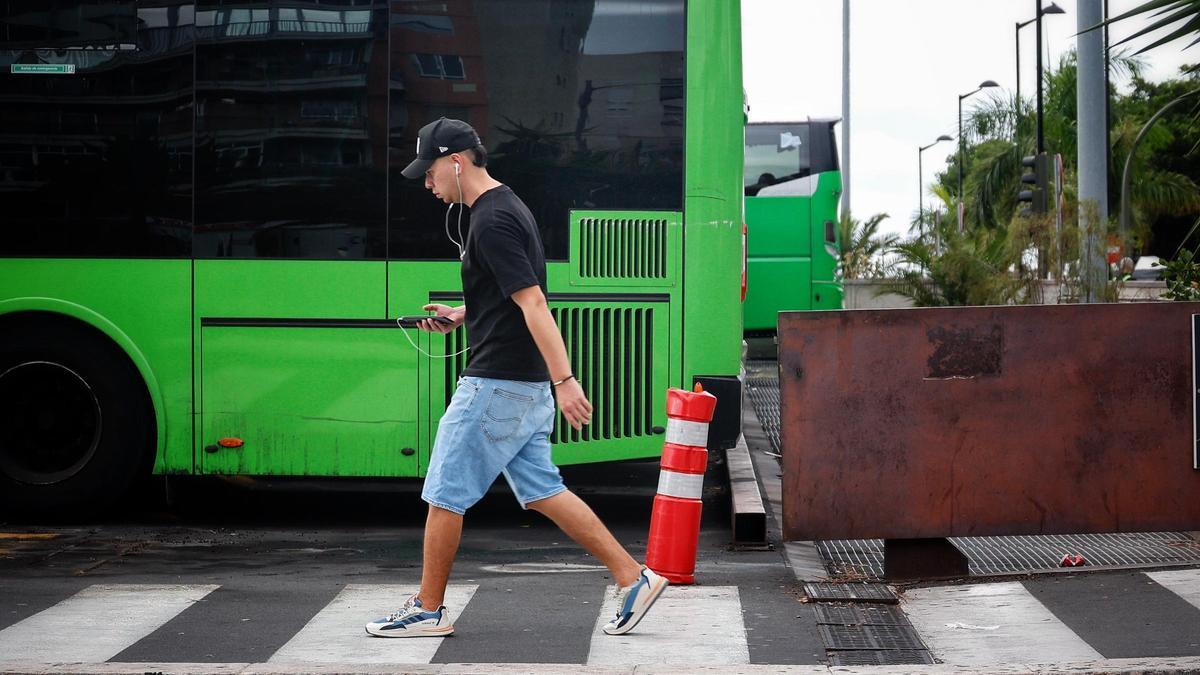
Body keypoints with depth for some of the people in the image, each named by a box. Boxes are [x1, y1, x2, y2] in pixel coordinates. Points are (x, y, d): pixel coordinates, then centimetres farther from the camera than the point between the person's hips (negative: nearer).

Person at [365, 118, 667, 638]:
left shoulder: (491, 221, -18)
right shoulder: (506, 207, 14)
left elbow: (533, 304, -25)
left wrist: (565, 380, -29)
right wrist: (462, 316, 18)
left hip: (495, 385, -10)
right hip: (525, 382, 10)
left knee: (445, 496, 1)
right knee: (540, 492, 12)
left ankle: (429, 610, 12)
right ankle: (633, 577, 10)